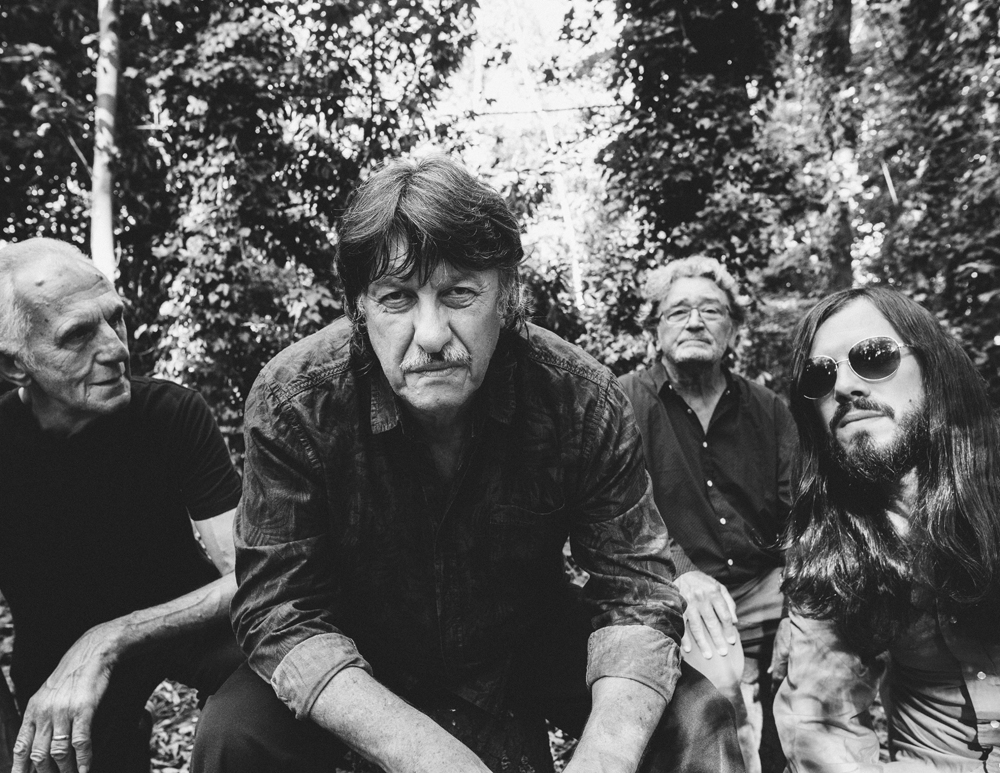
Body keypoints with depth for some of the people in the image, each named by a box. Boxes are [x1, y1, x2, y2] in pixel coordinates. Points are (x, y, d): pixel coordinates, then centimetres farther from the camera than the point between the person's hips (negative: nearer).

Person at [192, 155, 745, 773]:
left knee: (697, 717, -15)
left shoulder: (582, 399, -22)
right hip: (362, 664, 0)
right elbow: (281, 612, -23)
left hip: (531, 646, 1)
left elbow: (634, 592, -17)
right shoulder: (292, 402, -25)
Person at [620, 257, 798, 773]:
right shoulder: (627, 401, 1)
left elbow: (799, 503, 9)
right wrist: (680, 572, -25)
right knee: (721, 681, -31)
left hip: (768, 586, 5)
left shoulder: (767, 409, 14)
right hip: (680, 595, -4)